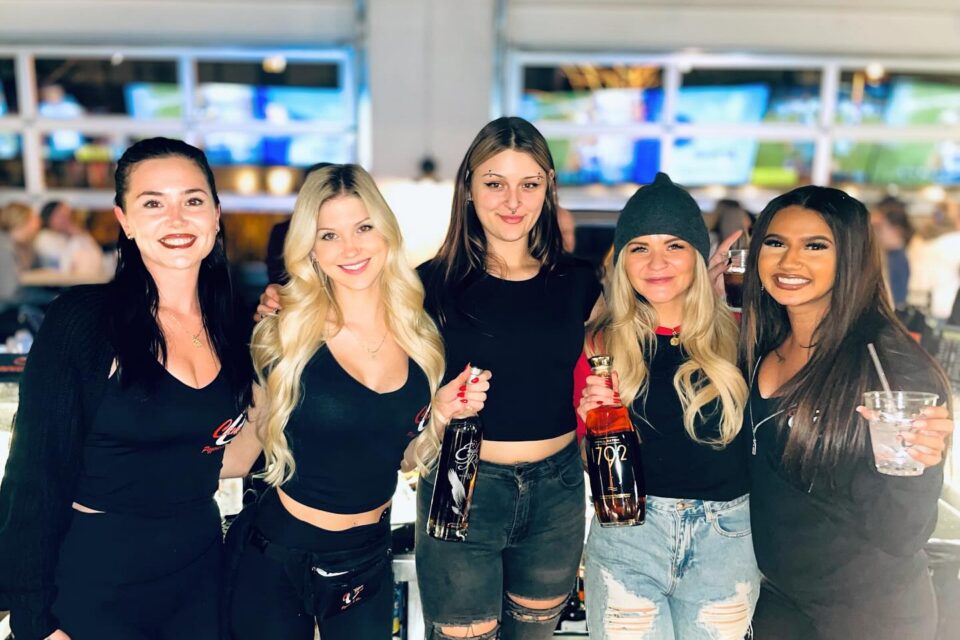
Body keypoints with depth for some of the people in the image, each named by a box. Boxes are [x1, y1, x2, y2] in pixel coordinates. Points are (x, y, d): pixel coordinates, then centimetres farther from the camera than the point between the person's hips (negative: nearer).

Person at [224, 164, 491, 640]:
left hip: (368, 561, 3)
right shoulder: (288, 334, -14)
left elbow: (404, 457, 5)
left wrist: (444, 412, -12)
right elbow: (245, 447, -7)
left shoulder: (419, 335, -4)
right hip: (277, 558, -3)